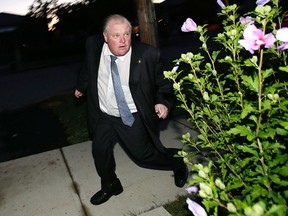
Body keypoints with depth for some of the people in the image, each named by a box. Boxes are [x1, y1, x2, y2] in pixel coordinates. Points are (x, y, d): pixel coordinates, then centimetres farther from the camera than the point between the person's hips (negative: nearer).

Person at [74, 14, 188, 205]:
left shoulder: (147, 54, -20)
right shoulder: (93, 46, -9)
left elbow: (163, 82, -6)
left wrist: (163, 102, -21)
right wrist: (81, 87, 25)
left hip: (133, 118, -4)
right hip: (104, 116, 4)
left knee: (143, 155, 5)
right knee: (100, 150, 8)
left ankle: (179, 164, 34)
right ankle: (110, 186, 38)